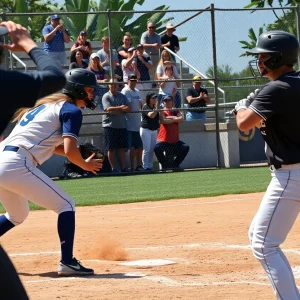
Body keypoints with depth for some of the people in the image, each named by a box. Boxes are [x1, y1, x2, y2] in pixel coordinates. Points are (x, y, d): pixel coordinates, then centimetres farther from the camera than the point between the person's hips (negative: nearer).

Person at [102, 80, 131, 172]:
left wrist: (115, 109, -13)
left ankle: (123, 168, 8)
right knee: (111, 148, -3)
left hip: (121, 125, 4)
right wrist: (121, 108, -13)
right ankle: (114, 168, 1)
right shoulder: (106, 96, 0)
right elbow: (108, 109, -15)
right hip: (109, 126, -4)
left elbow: (129, 109, 1)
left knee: (122, 148, 4)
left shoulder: (122, 96, 12)